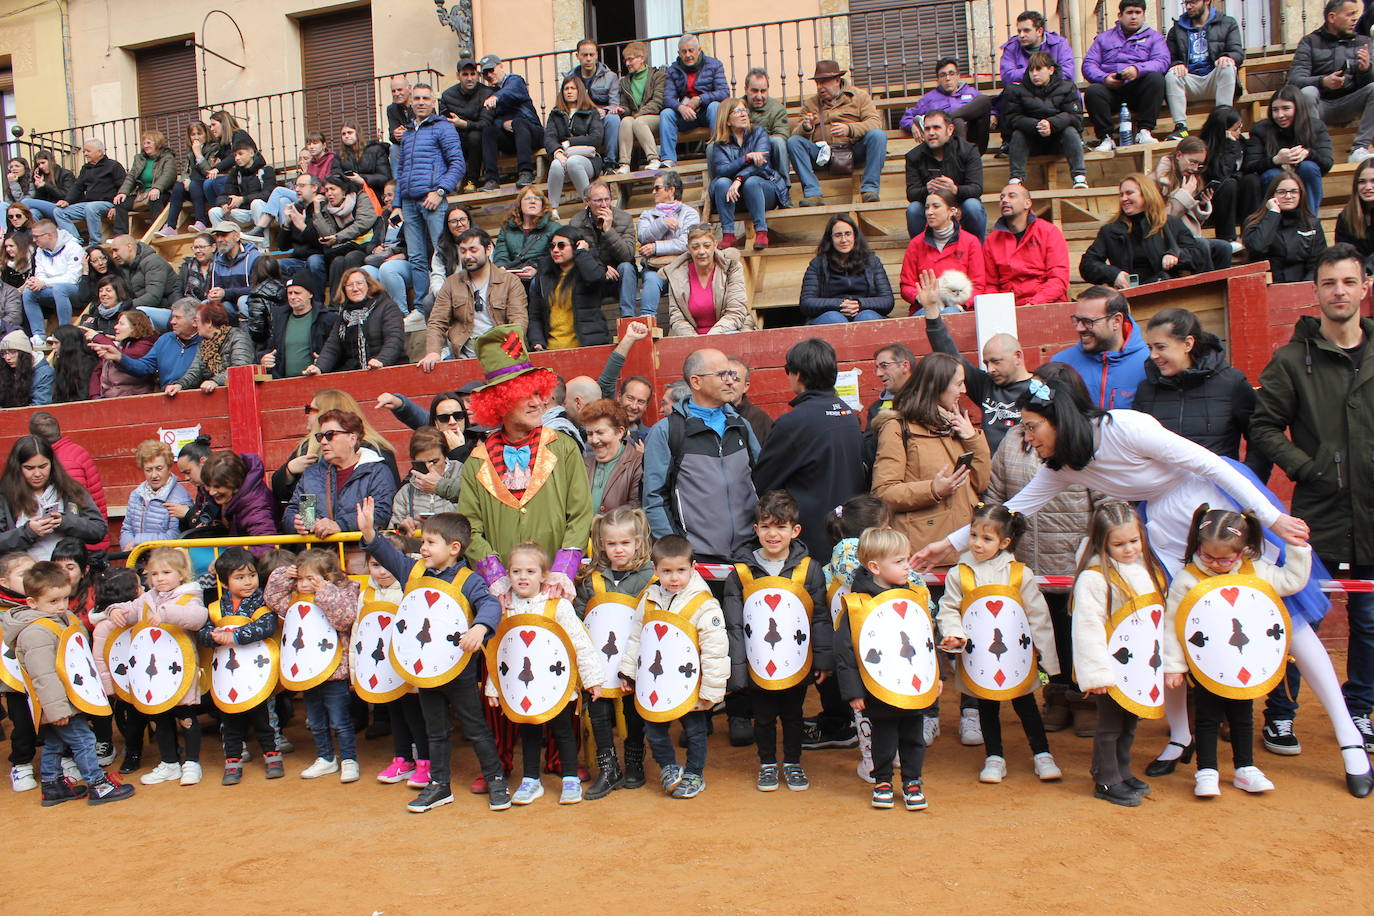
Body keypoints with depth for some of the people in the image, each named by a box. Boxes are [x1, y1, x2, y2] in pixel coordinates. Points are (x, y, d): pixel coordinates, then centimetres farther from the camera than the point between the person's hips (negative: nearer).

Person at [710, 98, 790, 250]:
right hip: (734, 198, 1)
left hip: (766, 188, -1)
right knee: (722, 182, -29)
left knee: (751, 182, -33)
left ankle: (761, 231, -29)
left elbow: (760, 163, -16)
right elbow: (721, 170, -15)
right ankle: (728, 234, -28)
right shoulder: (720, 144, 3)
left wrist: (739, 179, -32)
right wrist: (748, 157, -28)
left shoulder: (759, 133, 2)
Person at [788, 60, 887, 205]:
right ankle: (812, 193, -28)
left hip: (854, 150, -1)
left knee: (878, 135, -28)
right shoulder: (810, 103, 18)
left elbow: (875, 123, -4)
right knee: (793, 142, -21)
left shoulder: (860, 96, 12)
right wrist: (806, 127, -15)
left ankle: (869, 188, -26)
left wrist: (849, 129, -23)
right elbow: (795, 132, 10)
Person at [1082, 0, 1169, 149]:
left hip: (1138, 89, 0)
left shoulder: (1153, 37, 17)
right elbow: (1088, 64, 8)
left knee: (1156, 78, -31)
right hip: (1110, 88, 0)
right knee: (1092, 91, -32)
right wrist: (1104, 78, -15)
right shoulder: (1103, 38, 21)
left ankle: (1144, 131, -24)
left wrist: (1138, 69, -22)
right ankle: (1105, 137, -24)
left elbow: (1162, 61, -1)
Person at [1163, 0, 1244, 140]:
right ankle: (1180, 127, -37)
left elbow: (1238, 52, 4)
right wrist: (1176, 64, -15)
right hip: (1190, 81, 1)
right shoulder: (1177, 29, 20)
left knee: (1228, 67, -33)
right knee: (1171, 76, -30)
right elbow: (1168, 58, 11)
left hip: (1214, 80, -1)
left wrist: (1228, 57, -22)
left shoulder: (1228, 23, 16)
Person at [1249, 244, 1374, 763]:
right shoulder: (1293, 359, -2)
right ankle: (1279, 714, 14)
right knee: (1299, 615, -1)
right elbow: (1263, 427, -2)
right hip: (1317, 511, -3)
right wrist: (1308, 468, -11)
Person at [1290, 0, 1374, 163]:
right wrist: (1323, 81, -32)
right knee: (1307, 92, -33)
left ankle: (1359, 149, -30)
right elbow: (1294, 80, -12)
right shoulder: (1310, 42, 2)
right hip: (1320, 105, -3)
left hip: (1348, 105, 3)